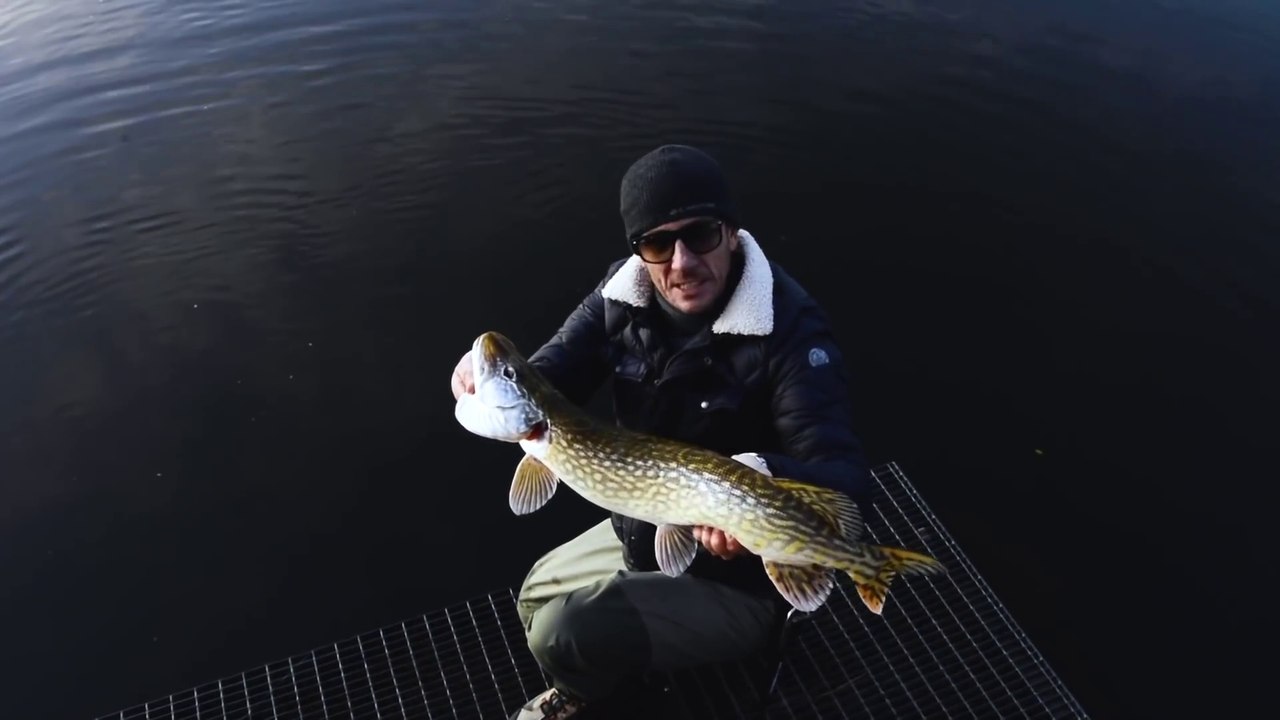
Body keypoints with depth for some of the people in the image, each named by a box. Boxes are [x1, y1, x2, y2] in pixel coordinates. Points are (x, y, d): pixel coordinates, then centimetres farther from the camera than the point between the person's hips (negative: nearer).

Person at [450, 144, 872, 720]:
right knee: (535, 599, 21)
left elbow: (844, 476, -36)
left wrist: (761, 481, -59)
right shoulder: (624, 294, -11)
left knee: (562, 634, -14)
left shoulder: (789, 329, -30)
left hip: (740, 578, -7)